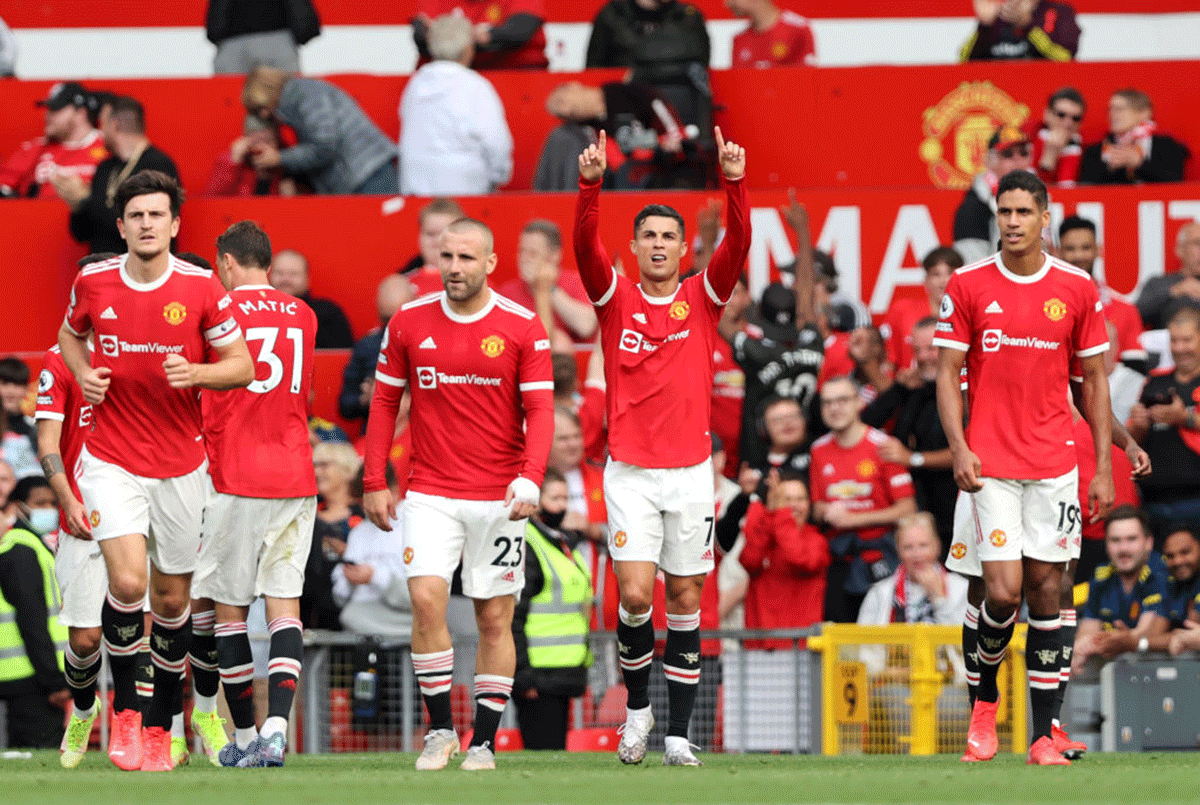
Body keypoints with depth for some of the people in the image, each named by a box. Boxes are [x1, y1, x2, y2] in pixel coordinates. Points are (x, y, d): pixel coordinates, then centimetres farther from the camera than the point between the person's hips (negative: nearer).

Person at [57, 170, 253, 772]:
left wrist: (197, 373, -20)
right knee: (128, 582, -19)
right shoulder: (93, 283, -3)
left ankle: (159, 726, 22)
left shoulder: (201, 288, -7)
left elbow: (242, 365, -1)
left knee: (172, 598, 6)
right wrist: (85, 374, -2)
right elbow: (70, 335, 19)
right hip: (111, 460, -1)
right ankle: (123, 707, 2)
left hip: (181, 466, 1)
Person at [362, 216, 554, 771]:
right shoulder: (409, 323, 3)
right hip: (430, 492, 1)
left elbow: (539, 411, -5)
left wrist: (530, 479, -20)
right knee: (426, 598, -16)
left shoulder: (522, 328, -3)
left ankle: (484, 741, 12)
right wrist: (373, 483, 4)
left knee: (494, 620, 2)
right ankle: (439, 728, -3)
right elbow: (384, 402, 10)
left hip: (500, 497, -1)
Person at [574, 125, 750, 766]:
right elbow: (585, 246, -13)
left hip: (690, 471, 1)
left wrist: (734, 183, -26)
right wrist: (590, 185, -29)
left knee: (684, 600, 3)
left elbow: (738, 245, -10)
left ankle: (678, 735, 8)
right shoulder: (615, 298, 3)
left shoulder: (702, 297, 5)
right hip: (630, 472, -1)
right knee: (635, 594, -11)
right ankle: (637, 707, 11)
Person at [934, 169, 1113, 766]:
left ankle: (1044, 737, 4)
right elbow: (947, 374, 2)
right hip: (991, 464, -2)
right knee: (1004, 590, -11)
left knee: (1046, 590, 1)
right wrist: (958, 447, -11)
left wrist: (1104, 466, 6)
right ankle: (985, 700, 16)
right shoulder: (967, 286, 0)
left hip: (1054, 464, 2)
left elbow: (1093, 380, 9)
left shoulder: (1077, 289, 4)